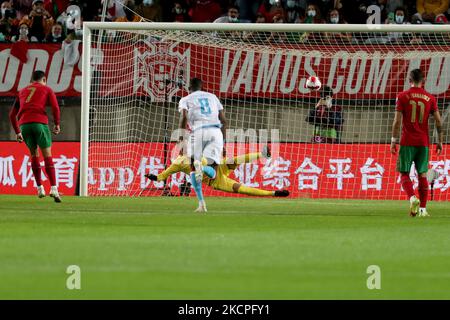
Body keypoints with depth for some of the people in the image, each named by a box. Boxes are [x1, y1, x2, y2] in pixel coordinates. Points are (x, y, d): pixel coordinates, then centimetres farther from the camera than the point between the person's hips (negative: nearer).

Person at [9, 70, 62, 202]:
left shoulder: (22, 92, 28)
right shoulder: (47, 89, 16)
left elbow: (12, 114, 26)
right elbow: (55, 107, 1)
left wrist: (17, 132, 31)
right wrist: (57, 124, 14)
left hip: (24, 124, 3)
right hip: (40, 122, -3)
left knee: (34, 154, 19)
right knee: (47, 155, 1)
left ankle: (39, 188, 14)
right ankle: (53, 188, -12)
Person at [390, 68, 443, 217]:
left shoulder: (402, 96, -3)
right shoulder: (430, 98, 4)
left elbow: (397, 121, -7)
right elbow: (438, 121, 3)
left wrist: (393, 141, -2)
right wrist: (439, 141, 12)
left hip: (407, 142, -2)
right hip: (423, 142, 2)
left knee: (404, 174, 4)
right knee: (422, 174, 9)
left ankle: (412, 198, -22)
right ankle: (423, 208, 5)